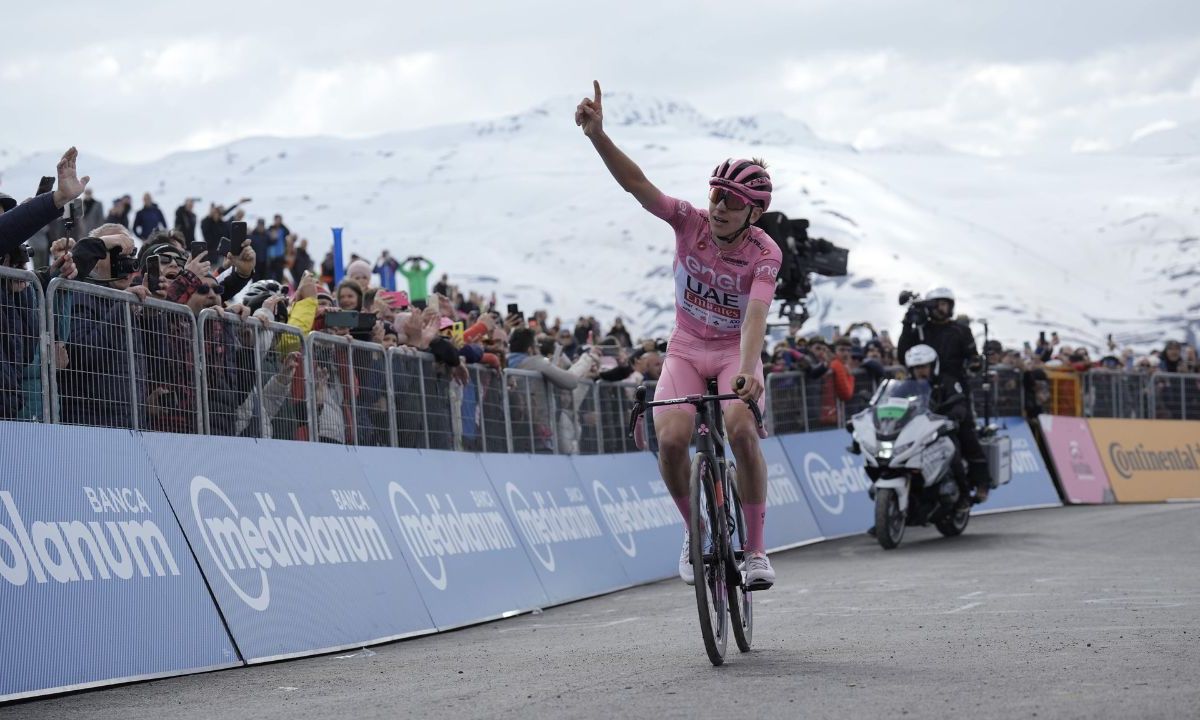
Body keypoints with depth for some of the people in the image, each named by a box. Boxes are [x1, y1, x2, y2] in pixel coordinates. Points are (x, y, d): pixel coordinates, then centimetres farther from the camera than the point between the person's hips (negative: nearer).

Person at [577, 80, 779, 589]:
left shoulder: (764, 253, -19)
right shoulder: (691, 223, -12)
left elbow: (755, 316, -33)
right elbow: (636, 184, -22)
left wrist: (748, 371, -51)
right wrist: (597, 135, -37)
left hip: (735, 352, -2)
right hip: (687, 350, 2)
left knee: (741, 430, -31)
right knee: (671, 438, -25)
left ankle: (755, 548, -18)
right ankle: (695, 530, 2)